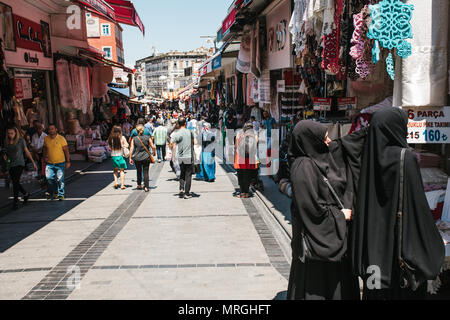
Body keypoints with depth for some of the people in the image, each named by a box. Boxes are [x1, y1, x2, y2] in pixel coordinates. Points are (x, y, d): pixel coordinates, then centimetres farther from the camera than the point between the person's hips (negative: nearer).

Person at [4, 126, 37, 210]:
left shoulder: (21, 141, -5)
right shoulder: (6, 142, 7)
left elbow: (27, 152, 0)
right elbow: (7, 153, 19)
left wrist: (33, 162, 1)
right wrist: (5, 156, -5)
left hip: (19, 164, -5)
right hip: (11, 165, 5)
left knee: (16, 182, -16)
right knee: (15, 183, 10)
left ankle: (16, 201, -9)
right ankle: (26, 194, 35)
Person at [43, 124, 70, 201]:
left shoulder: (61, 139, -6)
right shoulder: (46, 139, 5)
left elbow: (66, 150, -5)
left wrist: (68, 161, -8)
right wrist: (45, 156, 12)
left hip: (60, 163, -3)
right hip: (49, 163, 3)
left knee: (60, 180, -2)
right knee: (49, 179, 1)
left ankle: (61, 195, 11)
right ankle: (51, 193, 22)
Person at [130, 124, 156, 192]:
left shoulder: (134, 139, -3)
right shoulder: (147, 138, -4)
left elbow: (131, 149, -6)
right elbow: (153, 147, -4)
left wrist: (130, 158, -1)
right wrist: (154, 152, 15)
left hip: (137, 158, 1)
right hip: (146, 158, -1)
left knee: (139, 172, 19)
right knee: (146, 172, 3)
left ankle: (139, 185, 32)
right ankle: (146, 187, 0)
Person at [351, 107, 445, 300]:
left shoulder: (370, 157, 1)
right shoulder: (406, 157, -14)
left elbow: (362, 205, 5)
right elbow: (418, 204, -14)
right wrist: (434, 244, -3)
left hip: (374, 242, 5)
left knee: (376, 291, 14)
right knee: (404, 290, 8)